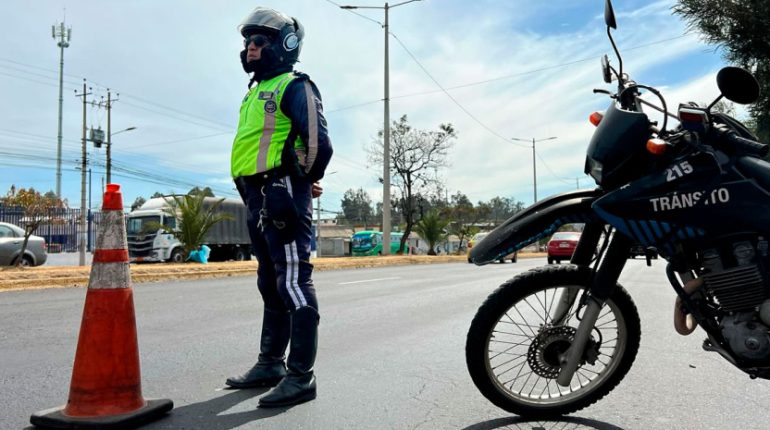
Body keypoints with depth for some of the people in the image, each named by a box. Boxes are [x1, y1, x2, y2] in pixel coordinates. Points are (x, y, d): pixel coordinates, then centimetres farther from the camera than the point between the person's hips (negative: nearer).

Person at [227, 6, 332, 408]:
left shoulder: (295, 86, -4)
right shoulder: (256, 92, 23)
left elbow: (318, 142, -15)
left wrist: (304, 180, 0)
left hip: (282, 195, -10)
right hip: (258, 198, 10)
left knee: (293, 284, -9)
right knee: (271, 285, 15)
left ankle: (300, 375, -4)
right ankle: (270, 363, 26)